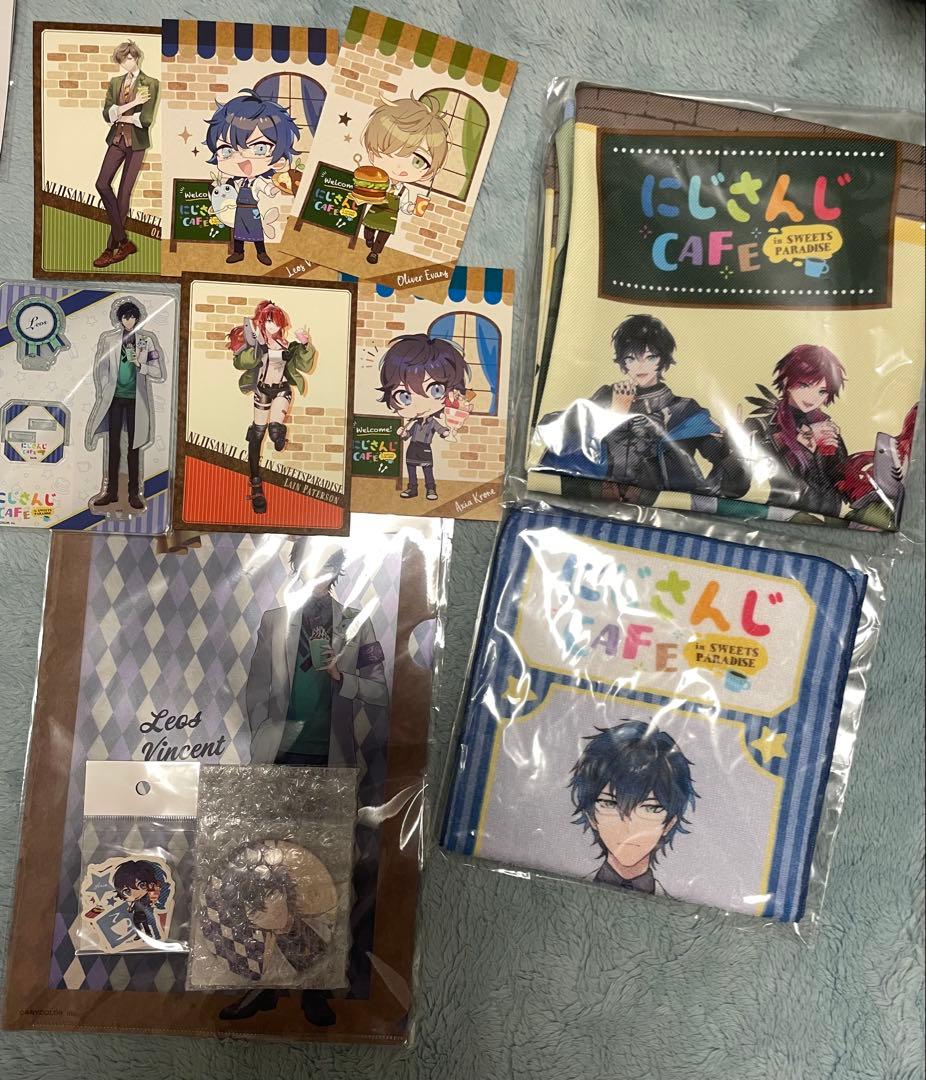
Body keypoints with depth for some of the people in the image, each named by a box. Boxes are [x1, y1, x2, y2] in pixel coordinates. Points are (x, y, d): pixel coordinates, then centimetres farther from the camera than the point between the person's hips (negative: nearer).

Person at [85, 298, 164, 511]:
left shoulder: (148, 339, 0)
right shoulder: (108, 338, 3)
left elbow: (159, 372, -2)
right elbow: (100, 368, 10)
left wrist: (140, 364, -18)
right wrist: (103, 394, 8)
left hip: (136, 399, -1)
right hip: (115, 397, 1)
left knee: (134, 445, 3)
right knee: (114, 444, 4)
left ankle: (134, 493, 8)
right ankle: (111, 491, 11)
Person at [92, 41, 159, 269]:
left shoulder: (150, 84, -4)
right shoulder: (115, 83, 11)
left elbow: (146, 118, -14)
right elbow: (106, 114, 0)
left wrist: (121, 116, -2)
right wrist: (131, 104, -13)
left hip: (137, 143, -4)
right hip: (117, 140, 4)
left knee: (124, 192, 0)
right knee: (102, 184, -9)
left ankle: (112, 248, 6)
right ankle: (123, 241, 0)